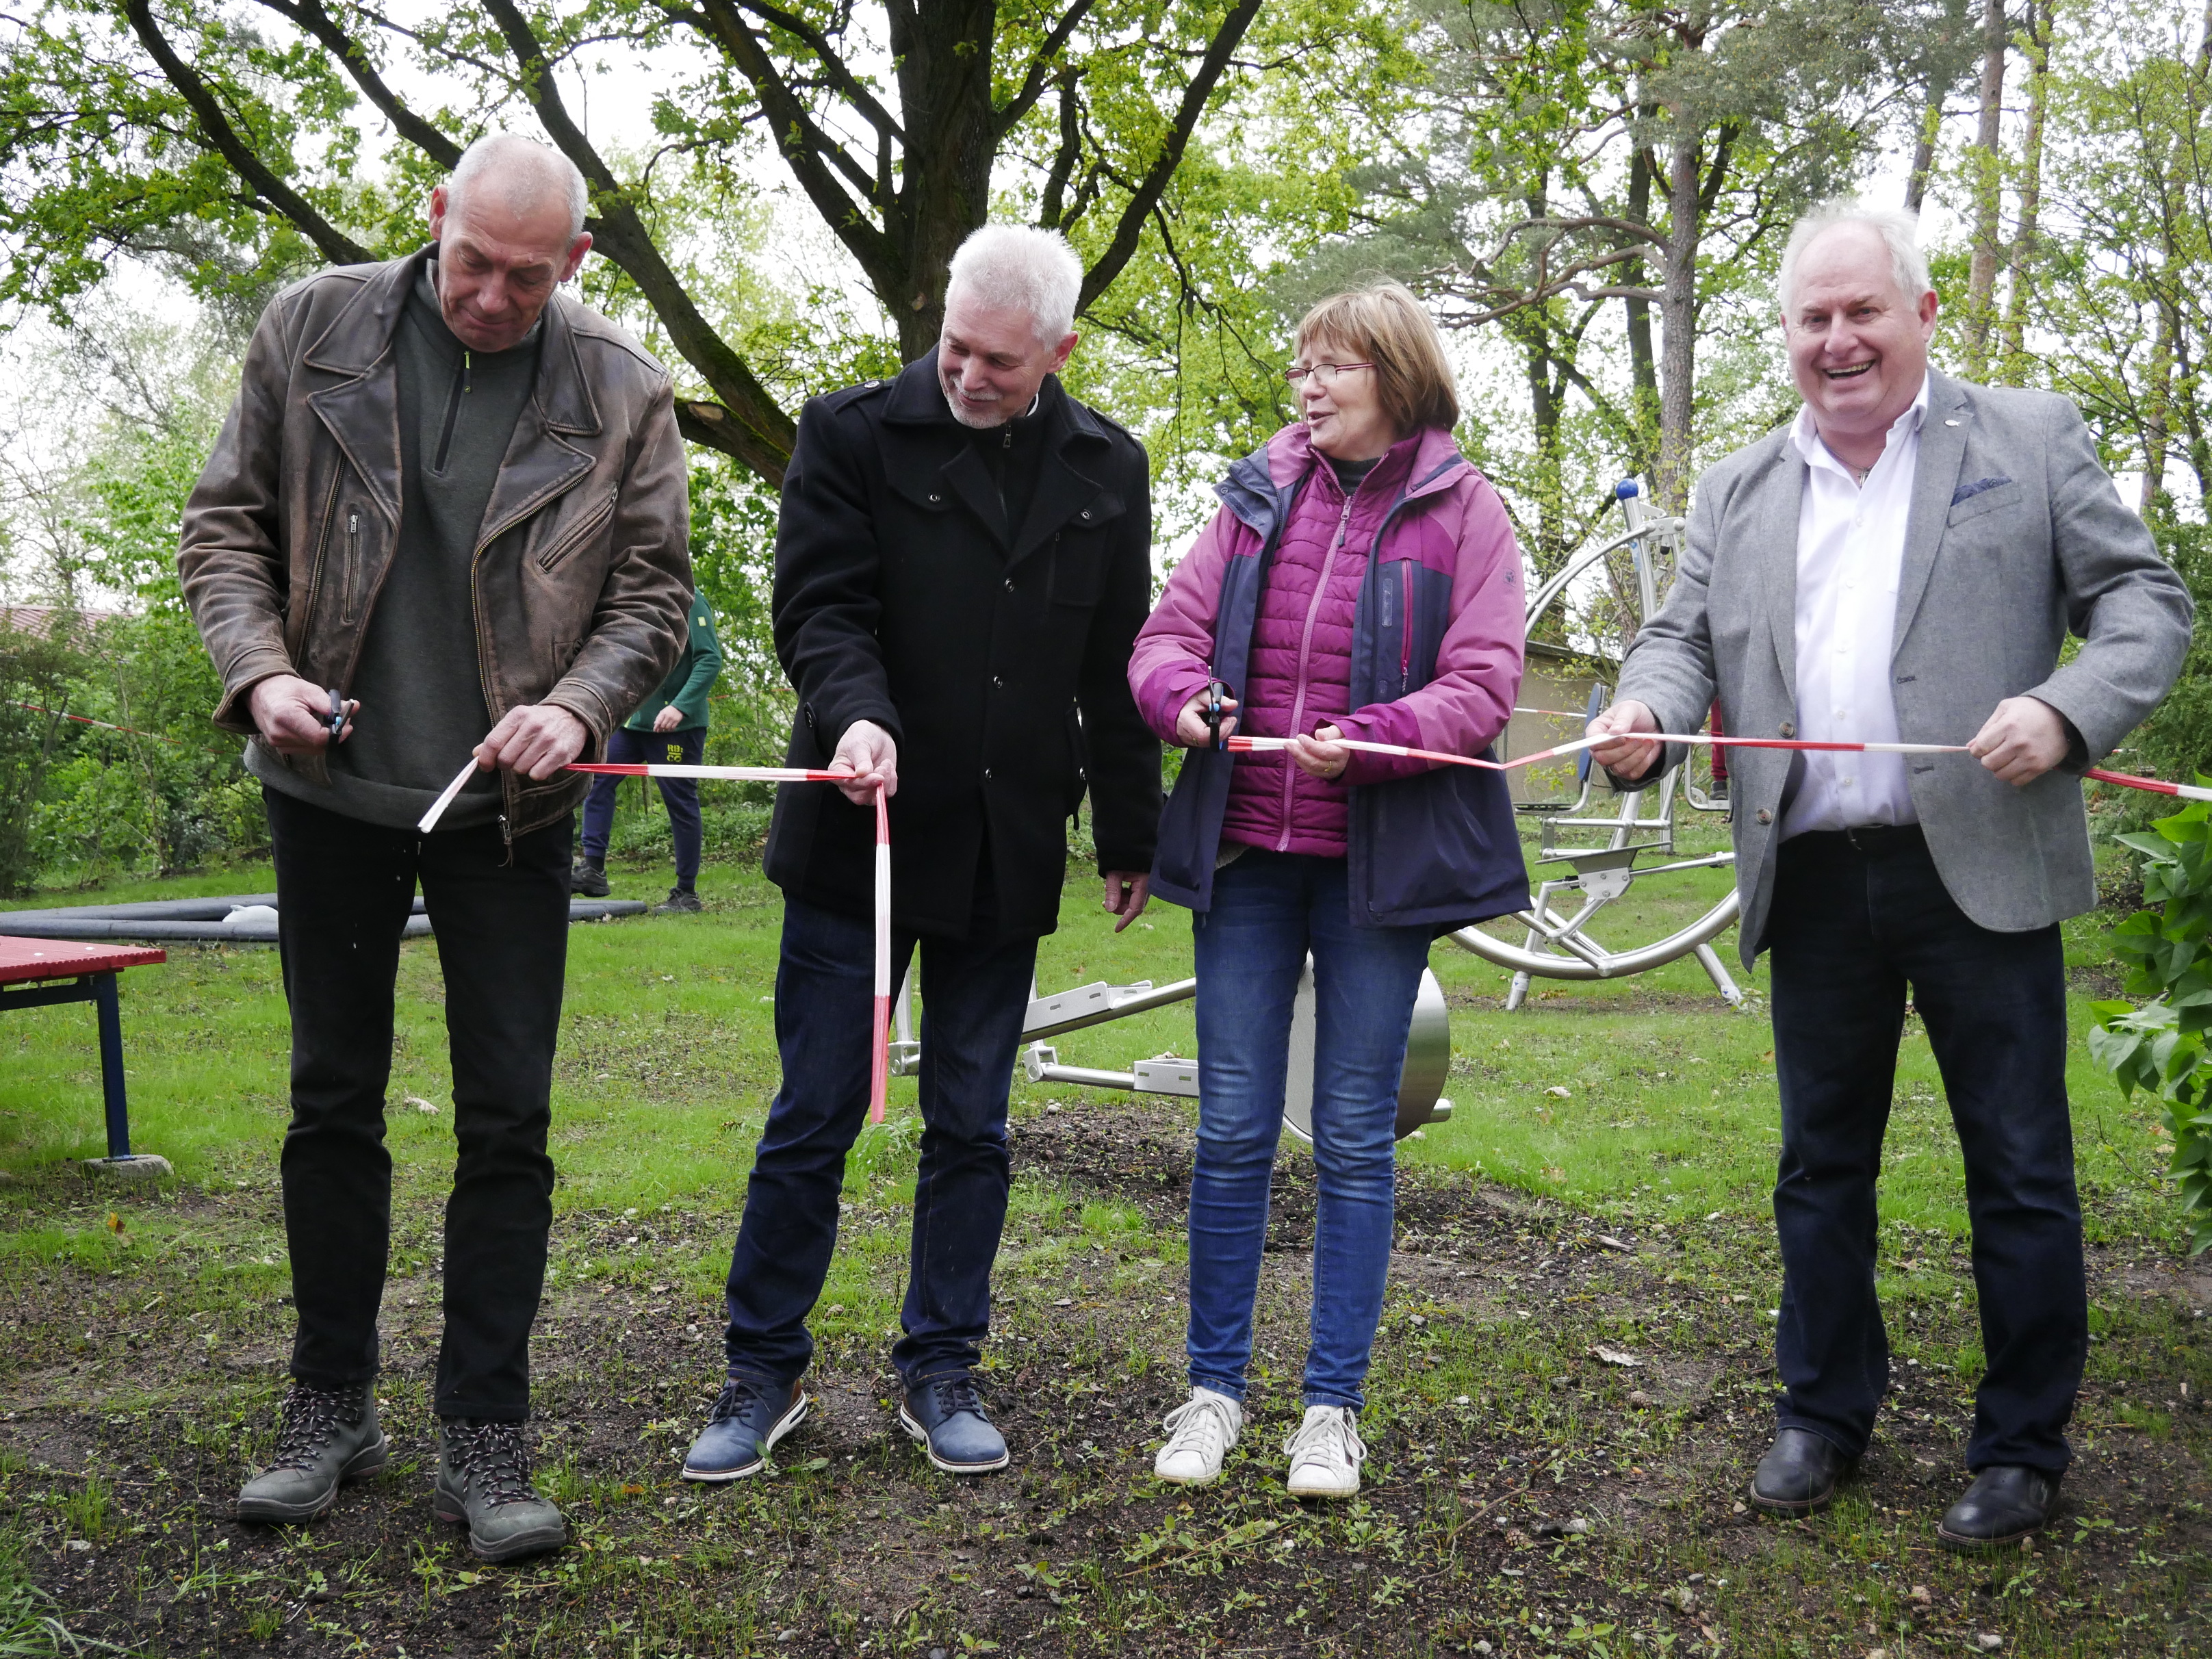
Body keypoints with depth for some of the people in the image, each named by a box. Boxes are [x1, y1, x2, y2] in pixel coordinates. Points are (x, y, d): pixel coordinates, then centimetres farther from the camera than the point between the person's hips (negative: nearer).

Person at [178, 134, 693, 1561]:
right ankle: (333, 1405, 26)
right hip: (332, 789, 2)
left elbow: (656, 589, 1)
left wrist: (579, 706, -16)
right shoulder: (312, 330, 1)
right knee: (334, 1098, 11)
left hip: (508, 803, -1)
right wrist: (260, 672, -11)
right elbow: (227, 522, 5)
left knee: (508, 1121, 1)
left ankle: (486, 1435, 13)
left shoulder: (624, 391, -2)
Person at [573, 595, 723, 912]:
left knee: (680, 802, 1)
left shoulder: (689, 601, -10)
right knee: (598, 777, -3)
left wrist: (680, 706, -25)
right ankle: (593, 869, 0)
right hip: (632, 720, 8)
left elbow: (710, 660, -17)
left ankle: (686, 894, 10)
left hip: (676, 726, -8)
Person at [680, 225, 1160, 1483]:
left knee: (972, 1129, 11)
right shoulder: (854, 433, -1)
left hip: (1007, 856, 3)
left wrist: (1130, 835, 13)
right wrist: (857, 714, -28)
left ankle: (942, 1369, 25)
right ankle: (766, 1371, 20)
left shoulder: (1108, 469, 9)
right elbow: (821, 607, -7)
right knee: (814, 1119, 3)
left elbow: (1117, 668, 12)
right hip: (860, 834, -2)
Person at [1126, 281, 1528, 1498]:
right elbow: (1170, 632, 9)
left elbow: (1483, 685, -7)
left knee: (1355, 1137, 5)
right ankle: (1214, 1386, 20)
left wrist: (1365, 741, -22)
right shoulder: (1259, 495, 10)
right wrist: (1183, 695, -14)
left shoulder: (1462, 511, 1)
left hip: (1380, 860, -2)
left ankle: (1334, 1403, 18)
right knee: (1232, 1130, 6)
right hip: (1247, 851, 3)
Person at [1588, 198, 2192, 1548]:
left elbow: (2147, 600, 3)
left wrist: (2066, 710, -15)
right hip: (1816, 882, 3)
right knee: (1822, 1166, 13)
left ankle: (2025, 1449, 21)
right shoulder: (1739, 492, 17)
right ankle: (1825, 1415, 29)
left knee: (2020, 1170, 4)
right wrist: (1644, 712, -11)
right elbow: (1685, 637, 12)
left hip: (1979, 868, -3)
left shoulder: (2028, 438, 7)